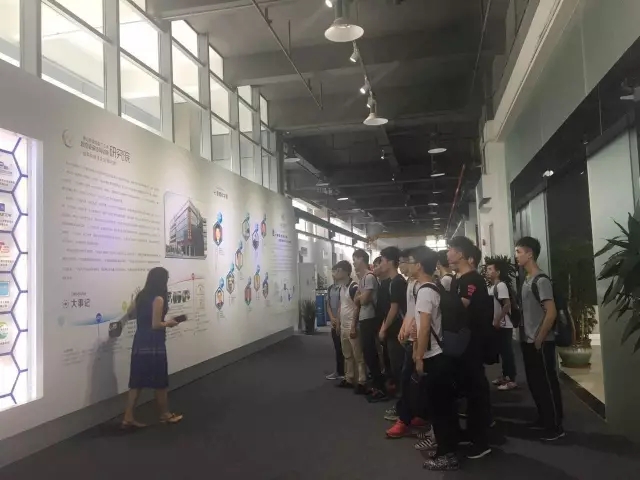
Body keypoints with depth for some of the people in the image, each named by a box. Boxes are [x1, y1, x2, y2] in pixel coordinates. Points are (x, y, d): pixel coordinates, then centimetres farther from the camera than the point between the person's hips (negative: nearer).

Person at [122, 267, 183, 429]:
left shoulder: (141, 296, 8)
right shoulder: (158, 299, -16)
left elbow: (129, 315, 20)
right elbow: (156, 325, -20)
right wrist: (168, 323, -2)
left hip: (140, 343, 8)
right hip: (153, 345, -8)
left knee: (137, 382, 11)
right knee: (160, 382, 8)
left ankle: (128, 418, 12)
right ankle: (165, 415, 22)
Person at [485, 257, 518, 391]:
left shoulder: (501, 285, -14)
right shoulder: (493, 287, 13)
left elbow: (507, 305, -21)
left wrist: (498, 320, -23)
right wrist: (495, 321, 11)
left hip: (503, 326, -9)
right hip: (498, 325, 9)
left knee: (507, 352, -4)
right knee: (503, 352, 15)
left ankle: (512, 380, 2)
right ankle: (505, 376, 25)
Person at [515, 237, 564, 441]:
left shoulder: (541, 280, -17)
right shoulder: (527, 280, 10)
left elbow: (551, 313, -21)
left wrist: (539, 339, -15)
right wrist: (528, 339, 13)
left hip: (541, 343, -9)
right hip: (529, 342, 9)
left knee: (548, 383, 1)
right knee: (535, 383, 17)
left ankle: (556, 426, 12)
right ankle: (544, 419, 30)